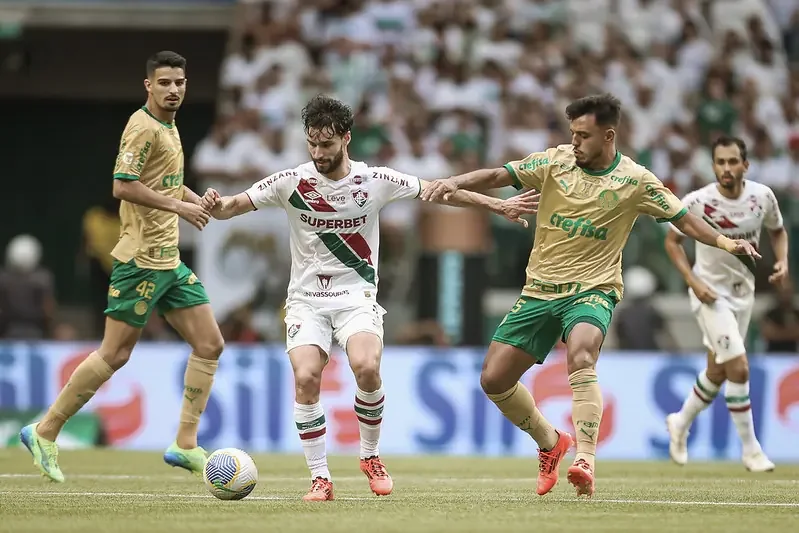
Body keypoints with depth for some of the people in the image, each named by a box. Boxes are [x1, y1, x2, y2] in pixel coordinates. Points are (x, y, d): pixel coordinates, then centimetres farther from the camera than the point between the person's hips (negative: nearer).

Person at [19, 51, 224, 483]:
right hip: (141, 259, -9)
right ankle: (44, 433, 4)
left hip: (169, 260, 9)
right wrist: (178, 205, -20)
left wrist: (198, 200, 11)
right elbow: (123, 186, -22)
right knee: (115, 354, -7)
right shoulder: (143, 127, -13)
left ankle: (185, 445, 6)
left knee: (209, 344, 3)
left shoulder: (168, 127, 15)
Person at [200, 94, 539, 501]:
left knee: (366, 367, -27)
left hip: (357, 297, 0)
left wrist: (498, 205, 9)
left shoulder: (375, 180, -4)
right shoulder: (291, 182, -5)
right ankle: (320, 478, -9)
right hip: (307, 298, 1)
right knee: (306, 377, -22)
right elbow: (233, 207, -4)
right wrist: (216, 205, -28)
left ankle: (371, 458, -1)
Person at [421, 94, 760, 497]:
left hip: (593, 290, -4)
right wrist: (455, 183, -24)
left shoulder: (635, 180, -5)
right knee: (494, 379, 1)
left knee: (580, 356, -35)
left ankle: (585, 461, -40)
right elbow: (498, 176, -7)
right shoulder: (556, 162, -2)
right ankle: (550, 443, 26)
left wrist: (726, 243, -10)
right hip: (540, 289, 4)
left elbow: (683, 218, 3)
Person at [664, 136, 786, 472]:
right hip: (710, 293, -5)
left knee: (717, 372, 16)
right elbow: (672, 241, -5)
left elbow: (778, 231, 10)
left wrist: (783, 261, -9)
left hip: (743, 292, 5)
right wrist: (693, 281, -16)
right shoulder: (696, 202, -19)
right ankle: (750, 450, -4)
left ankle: (680, 423, 42)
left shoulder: (762, 196, -10)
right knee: (739, 368, -16)